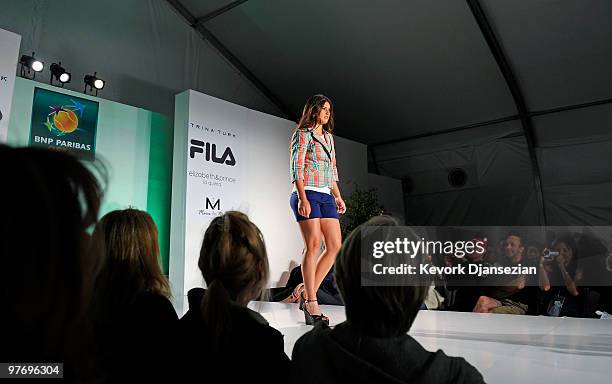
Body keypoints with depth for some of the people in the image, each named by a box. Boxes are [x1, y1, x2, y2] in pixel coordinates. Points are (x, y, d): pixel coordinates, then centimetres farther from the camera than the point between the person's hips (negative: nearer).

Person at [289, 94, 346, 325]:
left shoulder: (328, 137, 22)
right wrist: (302, 198, -19)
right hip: (307, 194, -7)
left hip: (326, 196, 8)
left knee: (335, 246, 0)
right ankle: (311, 304, -4)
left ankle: (308, 294, 9)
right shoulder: (302, 134, 0)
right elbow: (296, 168, -9)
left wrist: (338, 196, 16)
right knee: (313, 245, -11)